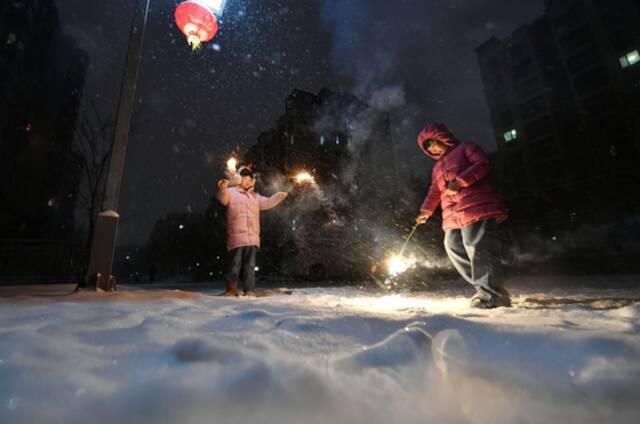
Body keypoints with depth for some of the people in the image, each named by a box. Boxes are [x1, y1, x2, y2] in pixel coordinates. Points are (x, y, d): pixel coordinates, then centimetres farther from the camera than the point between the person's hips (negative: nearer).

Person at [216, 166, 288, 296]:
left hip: (252, 237, 5)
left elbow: (267, 203, 29)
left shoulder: (255, 196, 23)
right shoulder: (231, 192, 4)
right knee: (235, 264, -2)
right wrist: (223, 188, -36)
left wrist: (279, 196, 18)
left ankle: (249, 290, 14)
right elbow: (223, 199, -15)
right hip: (236, 236, -5)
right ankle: (231, 289, 11)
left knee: (250, 265, 7)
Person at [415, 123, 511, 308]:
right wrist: (426, 211, 16)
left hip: (478, 209, -7)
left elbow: (482, 164, -7)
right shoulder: (437, 167, 30)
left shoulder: (465, 148, 10)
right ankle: (490, 290, 4)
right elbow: (434, 192, 28)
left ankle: (490, 293, -6)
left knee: (478, 249, -15)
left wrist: (460, 181, -18)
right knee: (455, 250, -3)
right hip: (453, 218, 7)